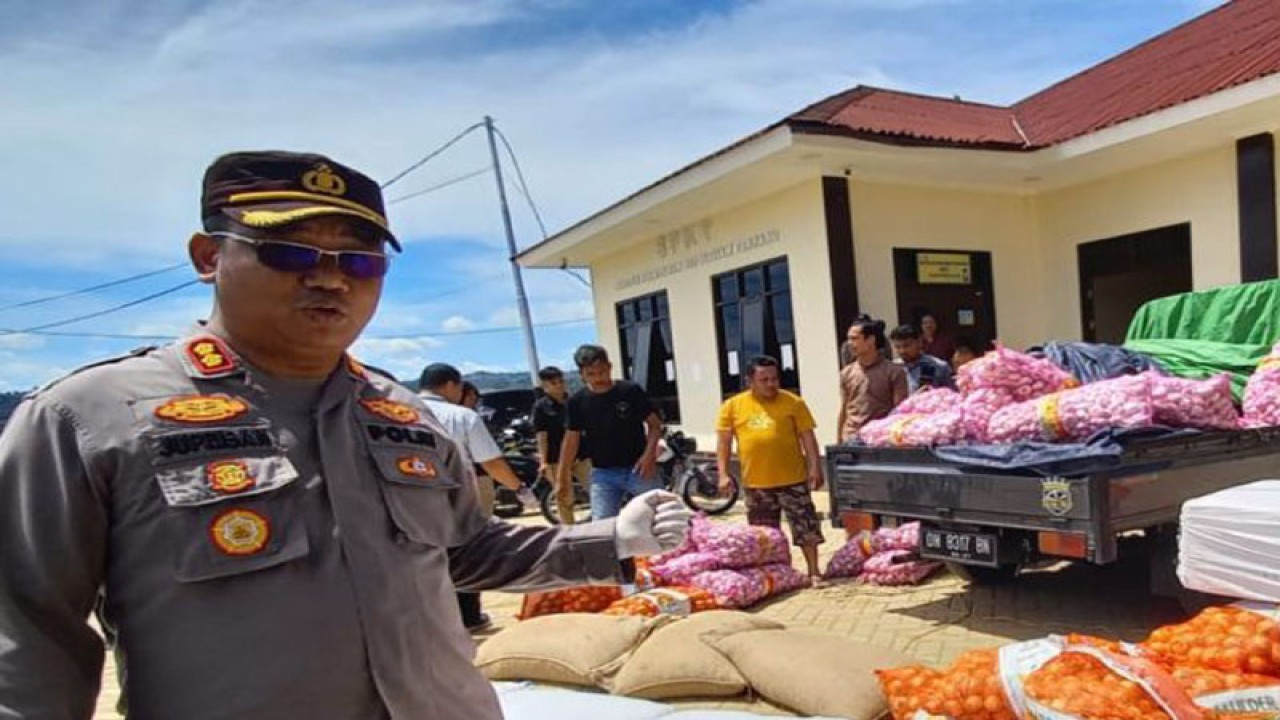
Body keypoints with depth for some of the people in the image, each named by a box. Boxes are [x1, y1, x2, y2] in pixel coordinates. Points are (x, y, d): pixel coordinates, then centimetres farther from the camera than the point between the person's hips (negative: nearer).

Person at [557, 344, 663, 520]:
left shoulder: (631, 391, -7)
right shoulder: (577, 402, -1)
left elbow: (654, 424, 0)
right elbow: (571, 440, 6)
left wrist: (649, 454, -16)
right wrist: (562, 479, 4)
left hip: (638, 468, -1)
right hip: (603, 474, 2)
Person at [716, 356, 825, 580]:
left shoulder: (793, 402, -2)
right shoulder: (733, 406, 1)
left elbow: (807, 437, 0)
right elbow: (723, 441, 4)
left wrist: (815, 467, -7)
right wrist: (723, 473, -3)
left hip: (792, 479, -1)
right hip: (755, 483, 2)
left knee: (806, 527, 3)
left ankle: (814, 571, 18)